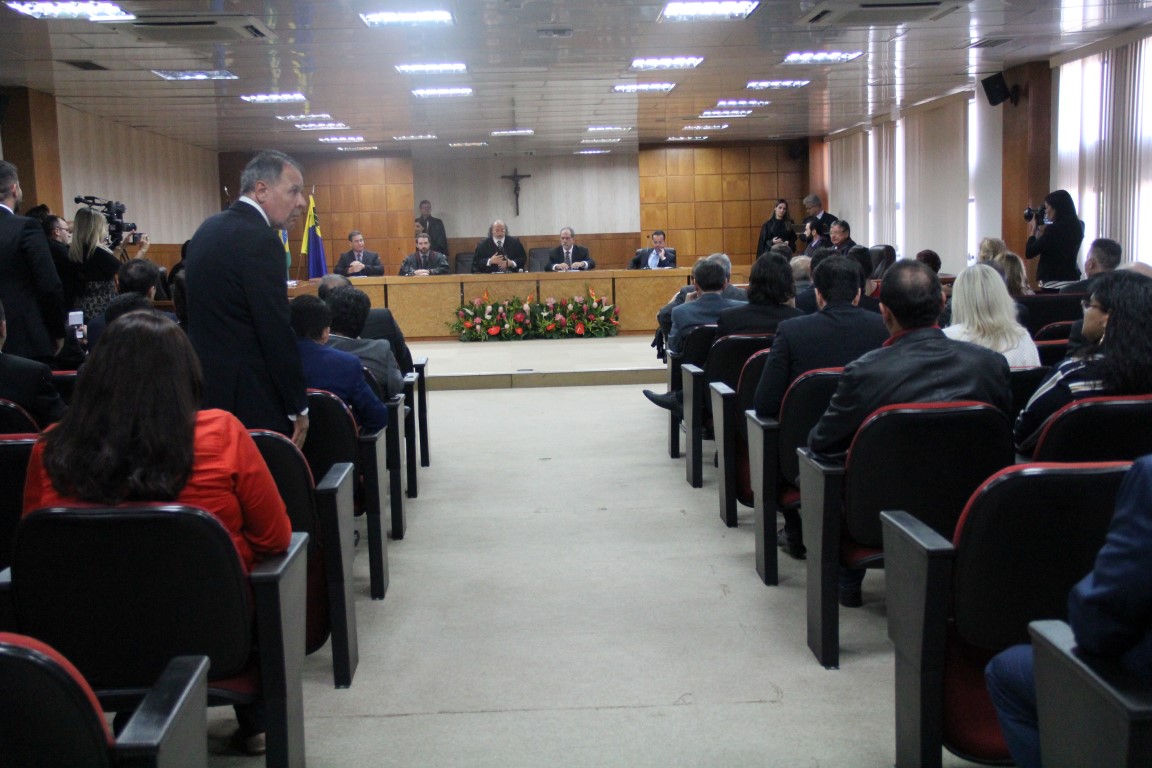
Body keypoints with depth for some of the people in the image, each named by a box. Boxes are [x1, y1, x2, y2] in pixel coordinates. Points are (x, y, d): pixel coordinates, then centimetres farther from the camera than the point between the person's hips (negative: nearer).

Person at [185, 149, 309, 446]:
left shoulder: (209, 229, 12)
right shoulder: (260, 240, -17)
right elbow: (276, 330, -19)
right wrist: (298, 407, -11)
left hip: (208, 390, 10)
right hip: (250, 398, -9)